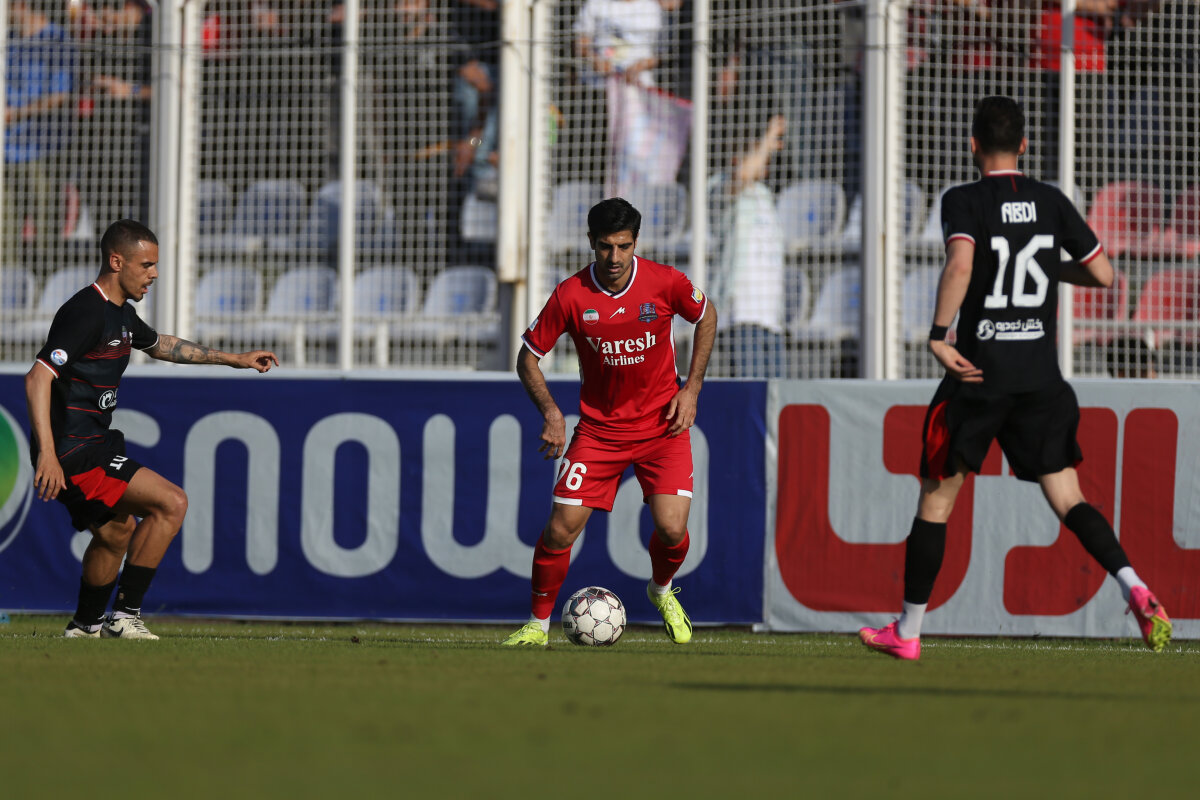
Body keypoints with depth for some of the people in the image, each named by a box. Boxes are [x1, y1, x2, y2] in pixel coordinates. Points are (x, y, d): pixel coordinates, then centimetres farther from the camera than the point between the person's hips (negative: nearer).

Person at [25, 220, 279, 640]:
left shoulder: (121, 313, 14)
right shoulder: (87, 313, -18)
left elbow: (159, 344, 35)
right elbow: (38, 377, -26)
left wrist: (233, 359, 38)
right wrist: (47, 455, -33)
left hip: (92, 446, 11)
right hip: (73, 452, -11)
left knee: (118, 529, 28)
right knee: (171, 502, -14)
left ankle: (86, 625, 42)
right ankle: (125, 616, -11)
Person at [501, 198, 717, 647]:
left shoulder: (664, 282, -12)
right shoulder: (570, 296, -13)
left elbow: (706, 317, 8)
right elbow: (528, 357, -1)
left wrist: (691, 388, 0)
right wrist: (550, 412, -15)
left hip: (661, 423, 0)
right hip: (599, 427, 0)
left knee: (671, 528, -14)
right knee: (560, 528, -8)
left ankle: (662, 592, 20)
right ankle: (539, 624, 12)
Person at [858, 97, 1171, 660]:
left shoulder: (965, 201, -6)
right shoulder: (1051, 202, 7)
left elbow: (960, 264, -25)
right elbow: (1102, 274, 9)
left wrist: (939, 336, -19)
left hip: (980, 370, -3)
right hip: (1042, 372, 3)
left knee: (935, 499, 9)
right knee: (1068, 499, 5)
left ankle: (907, 632, 15)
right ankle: (1136, 590, -19)